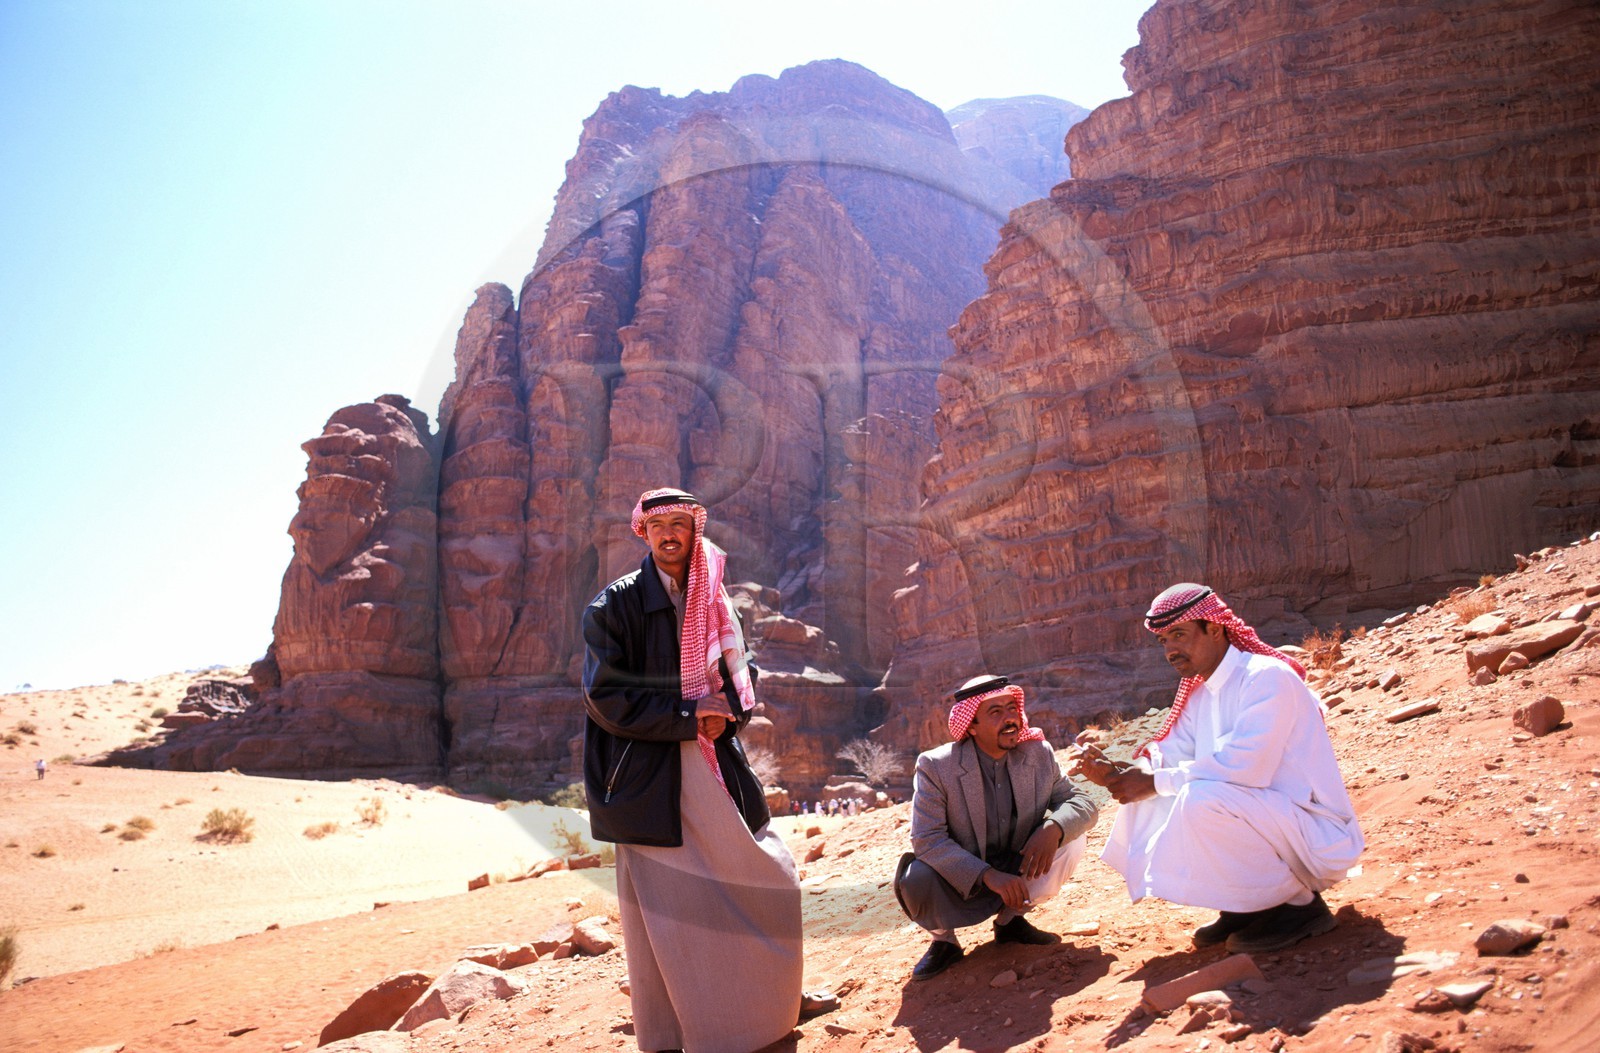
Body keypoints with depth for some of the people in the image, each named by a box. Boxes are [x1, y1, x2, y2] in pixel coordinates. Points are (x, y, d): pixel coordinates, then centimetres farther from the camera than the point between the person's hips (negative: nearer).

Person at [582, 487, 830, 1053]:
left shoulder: (713, 602, 9)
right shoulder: (616, 604, -7)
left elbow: (741, 674, 16)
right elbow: (605, 696, -12)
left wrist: (726, 710, -7)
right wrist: (687, 716, -15)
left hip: (717, 767, 6)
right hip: (651, 775, -5)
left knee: (769, 877, 12)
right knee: (669, 908, 1)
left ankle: (773, 999, 35)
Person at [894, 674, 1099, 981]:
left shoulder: (1040, 753, -8)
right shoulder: (936, 766, -19)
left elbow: (1083, 803, -8)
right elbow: (927, 839, -25)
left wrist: (1053, 828, -31)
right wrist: (988, 875, -35)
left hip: (1016, 874, 4)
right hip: (961, 884, -4)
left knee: (1071, 836, -18)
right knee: (915, 881, -34)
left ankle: (1010, 920, 6)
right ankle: (943, 941, 2)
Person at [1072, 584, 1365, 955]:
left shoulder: (1267, 677, -18)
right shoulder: (1199, 694, 10)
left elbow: (1244, 767, -30)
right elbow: (1168, 755, 4)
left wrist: (1155, 782, -22)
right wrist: (1113, 772, -16)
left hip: (1318, 837, -9)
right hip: (1262, 820, 9)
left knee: (1202, 799, -32)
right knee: (1145, 807, 2)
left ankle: (1300, 903, -11)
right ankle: (1246, 905, 9)